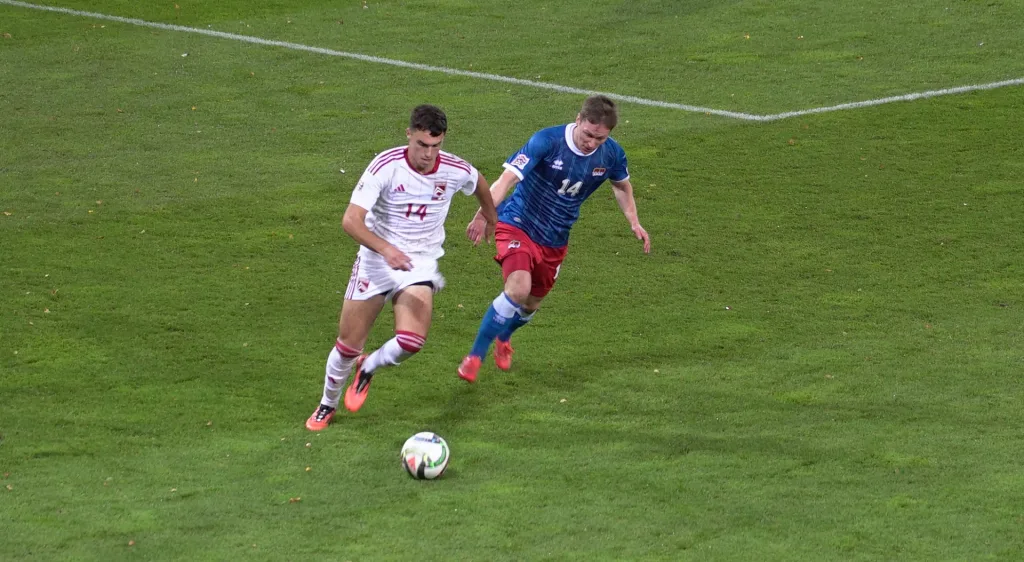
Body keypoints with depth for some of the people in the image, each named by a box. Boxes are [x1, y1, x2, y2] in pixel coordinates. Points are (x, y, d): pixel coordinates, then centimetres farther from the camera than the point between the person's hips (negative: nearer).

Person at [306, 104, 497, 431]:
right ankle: (328, 405, 32)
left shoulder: (455, 171, -11)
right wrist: (386, 249, -43)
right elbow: (351, 220, -28)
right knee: (348, 343, 2)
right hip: (376, 260, -1)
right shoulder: (386, 166, -21)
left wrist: (490, 216, 34)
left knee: (412, 341, -22)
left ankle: (368, 368, 12)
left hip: (420, 264, 1)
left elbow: (480, 183, 16)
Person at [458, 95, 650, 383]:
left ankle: (503, 338, 53)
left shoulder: (612, 154, -10)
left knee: (531, 305, 18)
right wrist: (483, 215, -46)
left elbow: (622, 184, 15)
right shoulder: (547, 141, -25)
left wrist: (634, 222, 5)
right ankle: (475, 357, -15)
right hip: (518, 225, -5)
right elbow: (508, 177, -33)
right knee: (518, 289, -27)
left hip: (554, 240, 5)